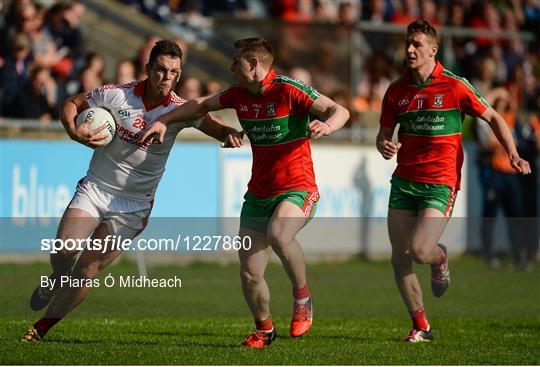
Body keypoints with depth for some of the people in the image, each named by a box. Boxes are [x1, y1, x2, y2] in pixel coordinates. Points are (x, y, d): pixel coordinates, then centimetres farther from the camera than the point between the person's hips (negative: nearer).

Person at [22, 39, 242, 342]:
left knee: (86, 273, -9)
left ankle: (42, 327, 8)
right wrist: (75, 132, -16)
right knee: (63, 252, -17)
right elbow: (71, 104, 4)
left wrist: (231, 134, -40)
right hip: (94, 189, 1)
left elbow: (216, 127, -16)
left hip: (133, 205, -1)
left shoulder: (180, 110, -8)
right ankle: (56, 282, 21)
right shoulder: (117, 95, -8)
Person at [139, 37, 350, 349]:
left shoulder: (288, 90, -14)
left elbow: (339, 111, -18)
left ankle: (303, 297, -15)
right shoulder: (240, 95, 6)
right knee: (249, 274, 1)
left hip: (297, 188, -6)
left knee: (278, 234, -38)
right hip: (258, 193, 6)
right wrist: (164, 121, 15)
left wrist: (326, 126, -40)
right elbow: (203, 105, 23)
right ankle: (264, 329, 26)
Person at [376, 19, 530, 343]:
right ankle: (421, 326, 15)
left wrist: (514, 155, -8)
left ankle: (440, 258, 19)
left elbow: (493, 117, 3)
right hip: (404, 181, 4)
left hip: (440, 182, -4)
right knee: (399, 258, 0)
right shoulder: (396, 91, 5)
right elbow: (384, 134, 14)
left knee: (419, 250, -19)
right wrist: (385, 147, -11)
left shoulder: (454, 85, -7)